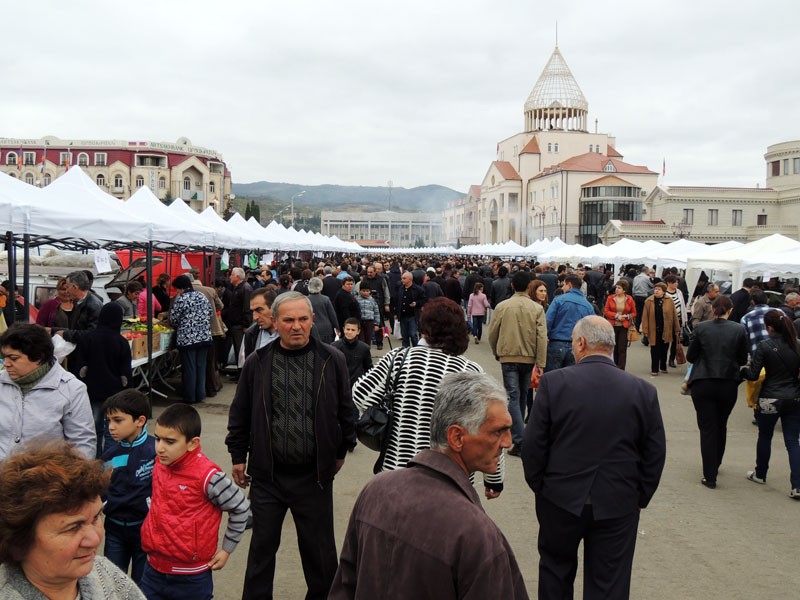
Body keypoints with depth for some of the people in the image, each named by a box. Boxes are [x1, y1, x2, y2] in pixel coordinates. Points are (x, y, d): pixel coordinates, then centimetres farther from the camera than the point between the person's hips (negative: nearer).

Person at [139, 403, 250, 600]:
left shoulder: (207, 476, -21)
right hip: (153, 570, 6)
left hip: (191, 578, -6)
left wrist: (226, 550, -2)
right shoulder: (159, 466, -1)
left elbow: (241, 509, -9)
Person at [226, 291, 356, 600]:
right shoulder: (257, 362, 1)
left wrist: (341, 451, 10)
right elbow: (240, 413, 9)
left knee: (319, 548, 11)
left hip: (315, 473, -1)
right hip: (267, 473, 1)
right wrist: (238, 456, 10)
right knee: (262, 545, 13)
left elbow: (347, 410, 7)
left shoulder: (332, 360, -2)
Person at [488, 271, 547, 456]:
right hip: (529, 358, 2)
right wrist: (541, 363, -5)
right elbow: (542, 337, -8)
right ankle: (516, 429, 37)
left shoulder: (502, 307, -4)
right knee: (523, 395, 19)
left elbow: (492, 333, 2)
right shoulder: (537, 308, -3)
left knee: (513, 396, -4)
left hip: (508, 357, -2)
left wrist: (496, 353, 19)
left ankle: (519, 440, -15)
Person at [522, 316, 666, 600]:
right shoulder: (644, 391, -6)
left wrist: (539, 486, 6)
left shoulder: (553, 382, -12)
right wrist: (640, 498, 11)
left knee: (556, 567, 22)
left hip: (561, 501, -1)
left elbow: (533, 445, -9)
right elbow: (655, 454, -1)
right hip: (619, 507, 1)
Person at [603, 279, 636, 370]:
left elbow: (634, 313, 9)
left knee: (622, 349, -5)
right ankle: (615, 368, 19)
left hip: (624, 327, -1)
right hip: (612, 326, 1)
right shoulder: (610, 298, 3)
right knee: (614, 348, 6)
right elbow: (606, 312, 2)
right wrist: (616, 316, -11)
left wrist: (627, 316, -11)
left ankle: (621, 370, -3)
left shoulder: (629, 299, 1)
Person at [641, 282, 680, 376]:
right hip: (654, 330, -1)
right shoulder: (648, 301, -1)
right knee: (655, 350, 0)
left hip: (666, 330, 1)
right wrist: (645, 330, -6)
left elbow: (674, 315, 4)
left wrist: (677, 329, 4)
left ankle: (663, 367, 28)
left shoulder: (669, 301, 0)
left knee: (664, 350, 13)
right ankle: (654, 370, 7)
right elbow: (645, 317, -2)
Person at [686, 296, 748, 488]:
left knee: (707, 428, 4)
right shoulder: (739, 330, -4)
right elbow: (743, 360, 3)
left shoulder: (701, 328, -7)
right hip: (728, 384, 2)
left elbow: (690, 357, -1)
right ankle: (716, 464, 39)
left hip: (703, 384, -2)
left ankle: (710, 476, 2)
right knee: (721, 426, 22)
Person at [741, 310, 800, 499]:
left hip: (770, 399, -3)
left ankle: (760, 474, 33)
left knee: (764, 437, 16)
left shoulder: (764, 347, -13)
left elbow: (753, 375, -12)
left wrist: (743, 369, 7)